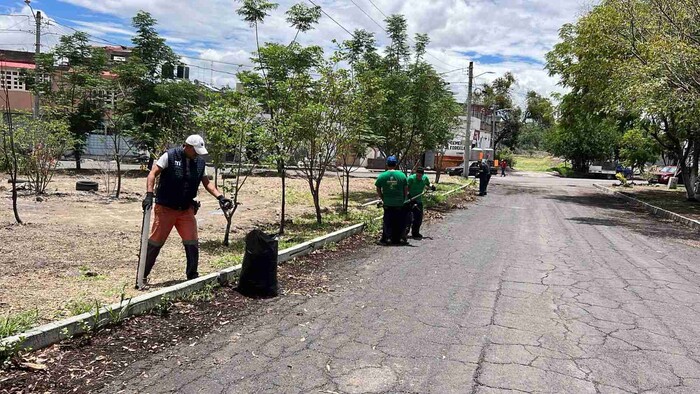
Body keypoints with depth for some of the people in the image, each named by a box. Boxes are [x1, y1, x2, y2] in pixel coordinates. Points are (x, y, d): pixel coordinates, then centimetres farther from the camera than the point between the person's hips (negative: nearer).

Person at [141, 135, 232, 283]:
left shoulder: (200, 162, 5)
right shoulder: (170, 156, -10)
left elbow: (207, 183, 10)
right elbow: (152, 174, -12)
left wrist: (220, 197, -4)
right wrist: (149, 195, -24)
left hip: (187, 210, 4)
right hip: (165, 208, -4)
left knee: (192, 243, 3)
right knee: (155, 242, 2)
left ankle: (192, 275, 18)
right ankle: (142, 275, 17)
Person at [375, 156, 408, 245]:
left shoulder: (382, 176, -4)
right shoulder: (402, 175, -3)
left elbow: (378, 190, 2)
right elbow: (406, 190, 1)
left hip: (387, 204, 0)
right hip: (399, 204, 0)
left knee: (387, 221, 11)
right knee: (399, 222, 11)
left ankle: (385, 239, 11)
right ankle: (397, 239, 18)